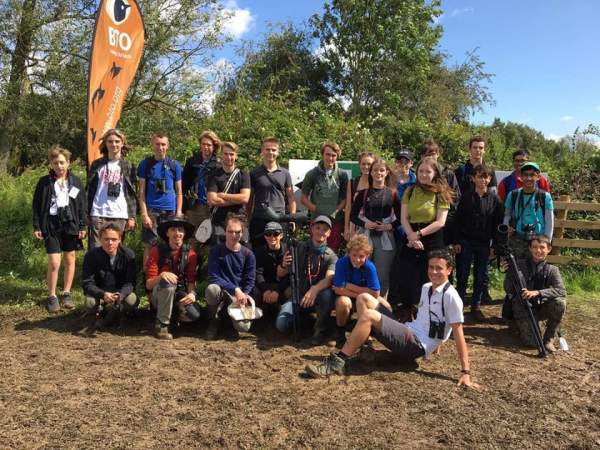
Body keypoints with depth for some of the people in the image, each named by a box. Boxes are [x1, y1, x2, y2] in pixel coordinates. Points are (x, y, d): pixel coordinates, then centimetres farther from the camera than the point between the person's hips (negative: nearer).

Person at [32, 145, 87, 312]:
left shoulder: (75, 181, 4)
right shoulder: (44, 182, 1)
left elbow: (82, 205, 5)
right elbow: (37, 206, 3)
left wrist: (82, 227, 1)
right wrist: (37, 227, -1)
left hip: (70, 225, 2)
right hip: (51, 226, -2)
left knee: (69, 260, 8)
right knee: (54, 263, -6)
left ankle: (66, 294, 22)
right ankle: (52, 297, 9)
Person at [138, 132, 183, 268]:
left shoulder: (174, 165, 8)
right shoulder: (145, 164, 5)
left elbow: (179, 192, 10)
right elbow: (142, 192, 3)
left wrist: (179, 214, 0)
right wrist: (144, 214, -7)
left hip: (170, 211, 1)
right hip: (151, 210, -1)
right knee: (149, 245, -1)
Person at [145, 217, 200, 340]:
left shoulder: (190, 253, -1)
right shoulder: (157, 250, -7)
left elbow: (191, 280, -3)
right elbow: (148, 284, -11)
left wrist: (192, 293, -26)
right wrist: (161, 276, -33)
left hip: (180, 295, 2)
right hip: (159, 295, -1)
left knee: (194, 314, -29)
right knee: (167, 281, -35)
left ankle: (173, 318, 6)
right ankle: (162, 324, -20)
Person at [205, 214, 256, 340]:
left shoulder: (248, 254, -1)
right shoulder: (216, 251, -5)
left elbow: (250, 281, 0)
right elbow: (213, 277, -13)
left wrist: (243, 295, -21)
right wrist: (235, 289, -24)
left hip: (240, 295, 1)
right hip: (221, 292, -1)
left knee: (243, 326, -24)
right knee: (212, 289, -37)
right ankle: (214, 320, -6)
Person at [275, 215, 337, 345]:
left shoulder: (331, 256, -3)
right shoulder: (299, 248, 2)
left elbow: (329, 278, -24)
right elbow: (280, 275, 5)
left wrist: (314, 289, -44)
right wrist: (284, 266, -20)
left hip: (317, 296, -1)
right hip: (298, 295, 1)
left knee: (327, 294, -36)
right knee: (282, 324, -23)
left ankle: (321, 329, -9)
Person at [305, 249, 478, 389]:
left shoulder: (451, 296, -10)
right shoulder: (426, 288, 15)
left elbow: (458, 333, -14)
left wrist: (465, 372, -17)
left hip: (417, 346, -8)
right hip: (408, 332, 9)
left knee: (369, 316, -28)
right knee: (364, 298, 3)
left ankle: (337, 363, -24)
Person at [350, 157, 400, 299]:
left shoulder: (392, 194, 5)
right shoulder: (363, 193, 6)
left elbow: (400, 217, 6)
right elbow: (352, 215, 5)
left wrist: (390, 225, -11)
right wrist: (365, 224, -11)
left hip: (385, 239, 0)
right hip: (365, 237, 1)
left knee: (382, 275, 5)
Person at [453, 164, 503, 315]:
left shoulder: (494, 199, 1)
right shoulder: (466, 197, -2)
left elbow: (498, 223, 3)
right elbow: (458, 220, -1)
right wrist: (457, 241, -5)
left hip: (484, 244, 1)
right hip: (466, 242, -1)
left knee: (480, 277, 8)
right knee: (462, 276, 4)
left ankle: (476, 305, 20)